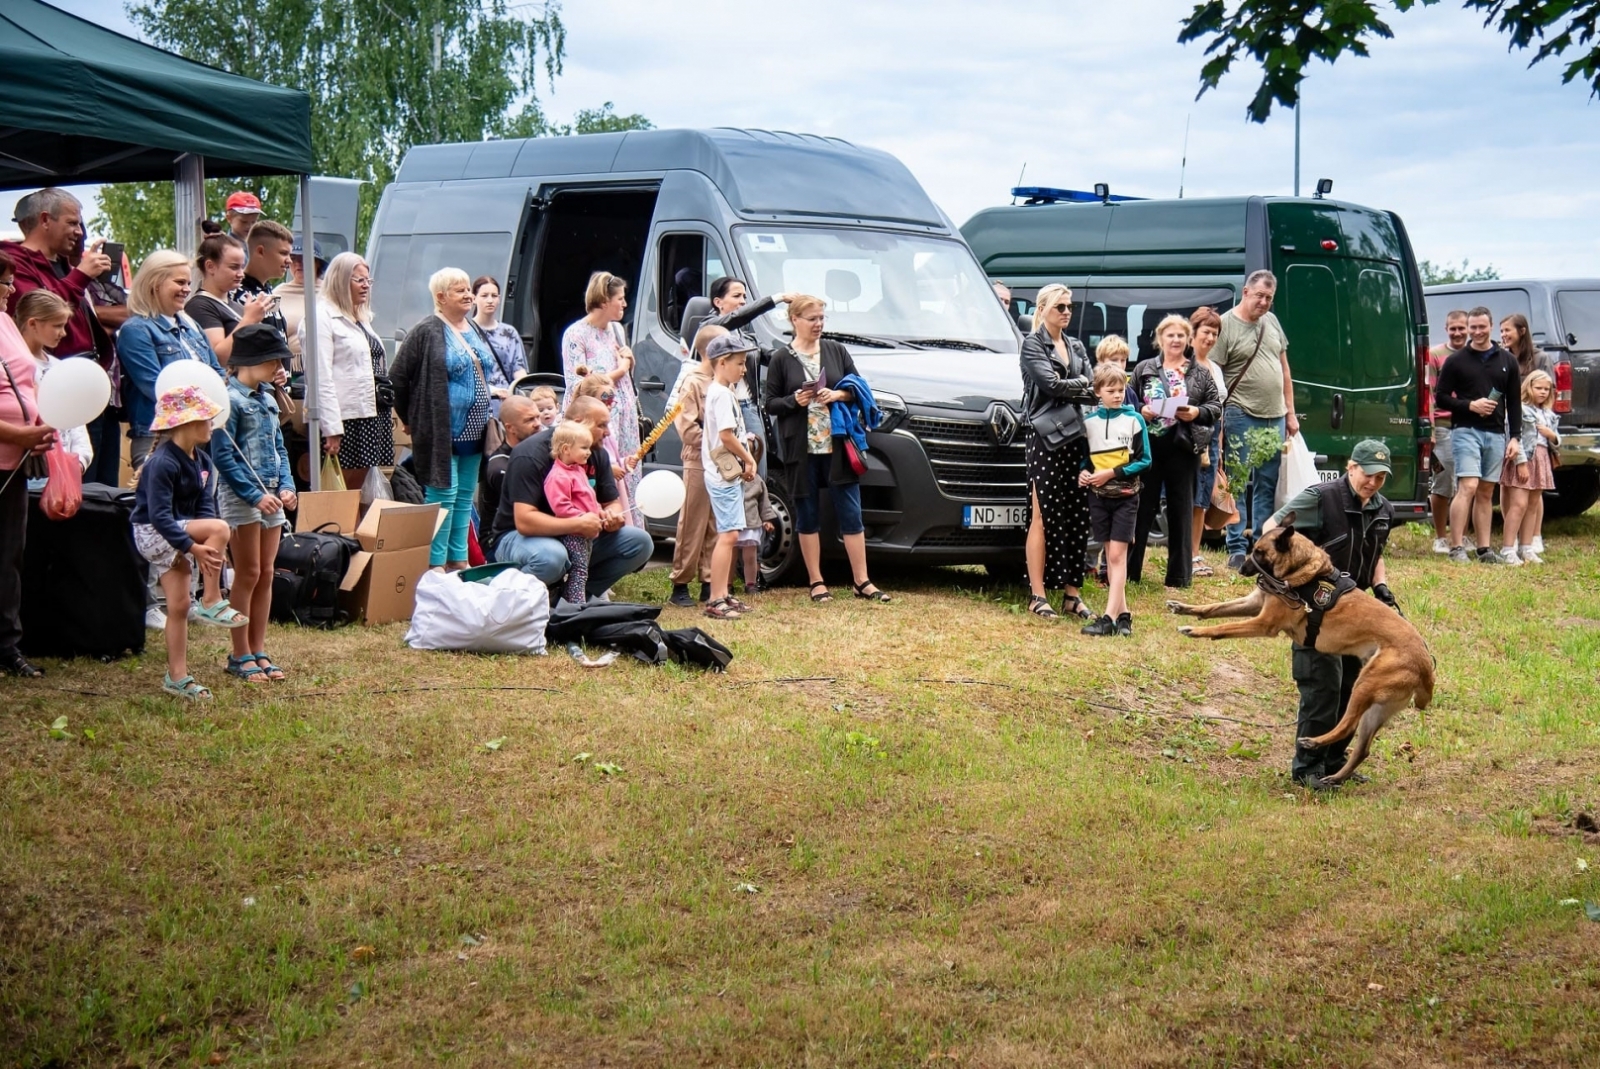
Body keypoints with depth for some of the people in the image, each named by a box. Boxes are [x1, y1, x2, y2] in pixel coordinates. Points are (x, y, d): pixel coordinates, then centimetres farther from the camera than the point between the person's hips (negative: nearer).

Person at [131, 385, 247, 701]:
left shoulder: (202, 462, 4)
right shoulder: (163, 462, -22)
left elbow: (205, 507, -1)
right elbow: (159, 515, -27)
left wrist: (209, 547, -18)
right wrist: (193, 547, -34)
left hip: (176, 533, 8)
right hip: (153, 533, -8)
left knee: (179, 606, 5)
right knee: (219, 528, -26)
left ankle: (177, 676, 10)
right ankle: (211, 602, -19)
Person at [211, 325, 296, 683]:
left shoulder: (267, 399, 12)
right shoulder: (231, 399, -12)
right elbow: (223, 456, -16)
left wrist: (286, 485, 2)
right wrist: (255, 494, -20)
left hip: (270, 495, 7)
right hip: (240, 496, -7)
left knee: (266, 574, 9)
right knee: (248, 575, -3)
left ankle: (258, 651, 16)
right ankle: (241, 656, 6)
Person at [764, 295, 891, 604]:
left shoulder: (836, 350, 7)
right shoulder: (782, 358, 1)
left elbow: (858, 389, 8)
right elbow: (770, 405, 2)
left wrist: (838, 395, -10)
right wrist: (794, 401, -16)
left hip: (838, 445, 1)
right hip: (801, 448, -1)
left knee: (851, 514, 1)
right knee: (807, 516, 6)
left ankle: (862, 581, 5)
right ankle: (816, 582, 15)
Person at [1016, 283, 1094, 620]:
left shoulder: (1076, 346, 18)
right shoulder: (1032, 344, 1)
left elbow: (1093, 389, 7)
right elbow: (1051, 384, -12)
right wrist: (1083, 385, 0)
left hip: (1075, 437, 6)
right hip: (1045, 438, -6)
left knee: (1077, 517, 3)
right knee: (1043, 517, -6)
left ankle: (1072, 594, 7)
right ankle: (1037, 595, -4)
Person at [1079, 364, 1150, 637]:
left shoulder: (1134, 419, -3)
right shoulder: (1089, 421, 5)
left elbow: (1144, 460, -5)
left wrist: (1112, 473, -15)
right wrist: (1083, 472, -7)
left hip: (1125, 496, -3)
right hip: (1098, 496, 3)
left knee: (1118, 555, -8)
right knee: (1110, 555, 6)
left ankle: (1109, 617, -13)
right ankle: (1123, 613, 12)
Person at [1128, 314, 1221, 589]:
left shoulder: (1200, 373, 10)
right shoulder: (1143, 369, 9)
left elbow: (1216, 407, 7)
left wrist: (1197, 413, -11)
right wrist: (1140, 411, -11)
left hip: (1183, 449, 1)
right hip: (1148, 446, -1)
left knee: (1181, 511, 4)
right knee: (1142, 508, 1)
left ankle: (1179, 575, 10)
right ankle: (1129, 570, 7)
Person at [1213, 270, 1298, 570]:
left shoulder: (1271, 321, 14)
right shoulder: (1225, 325, -6)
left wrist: (1290, 412, 16)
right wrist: (1219, 419, -16)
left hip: (1275, 418, 7)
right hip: (1242, 418, -6)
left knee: (1268, 486, 10)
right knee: (1238, 484, -3)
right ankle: (1237, 549, 2)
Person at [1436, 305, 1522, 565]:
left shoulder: (1507, 361, 11)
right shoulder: (1456, 361, 2)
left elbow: (1514, 402, 12)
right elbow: (1441, 397, 1)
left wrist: (1515, 437, 4)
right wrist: (1470, 405, -13)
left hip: (1496, 434, 4)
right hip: (1465, 430, -4)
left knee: (1486, 493, 8)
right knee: (1468, 487, -14)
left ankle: (1485, 549, 11)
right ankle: (1456, 548, -14)